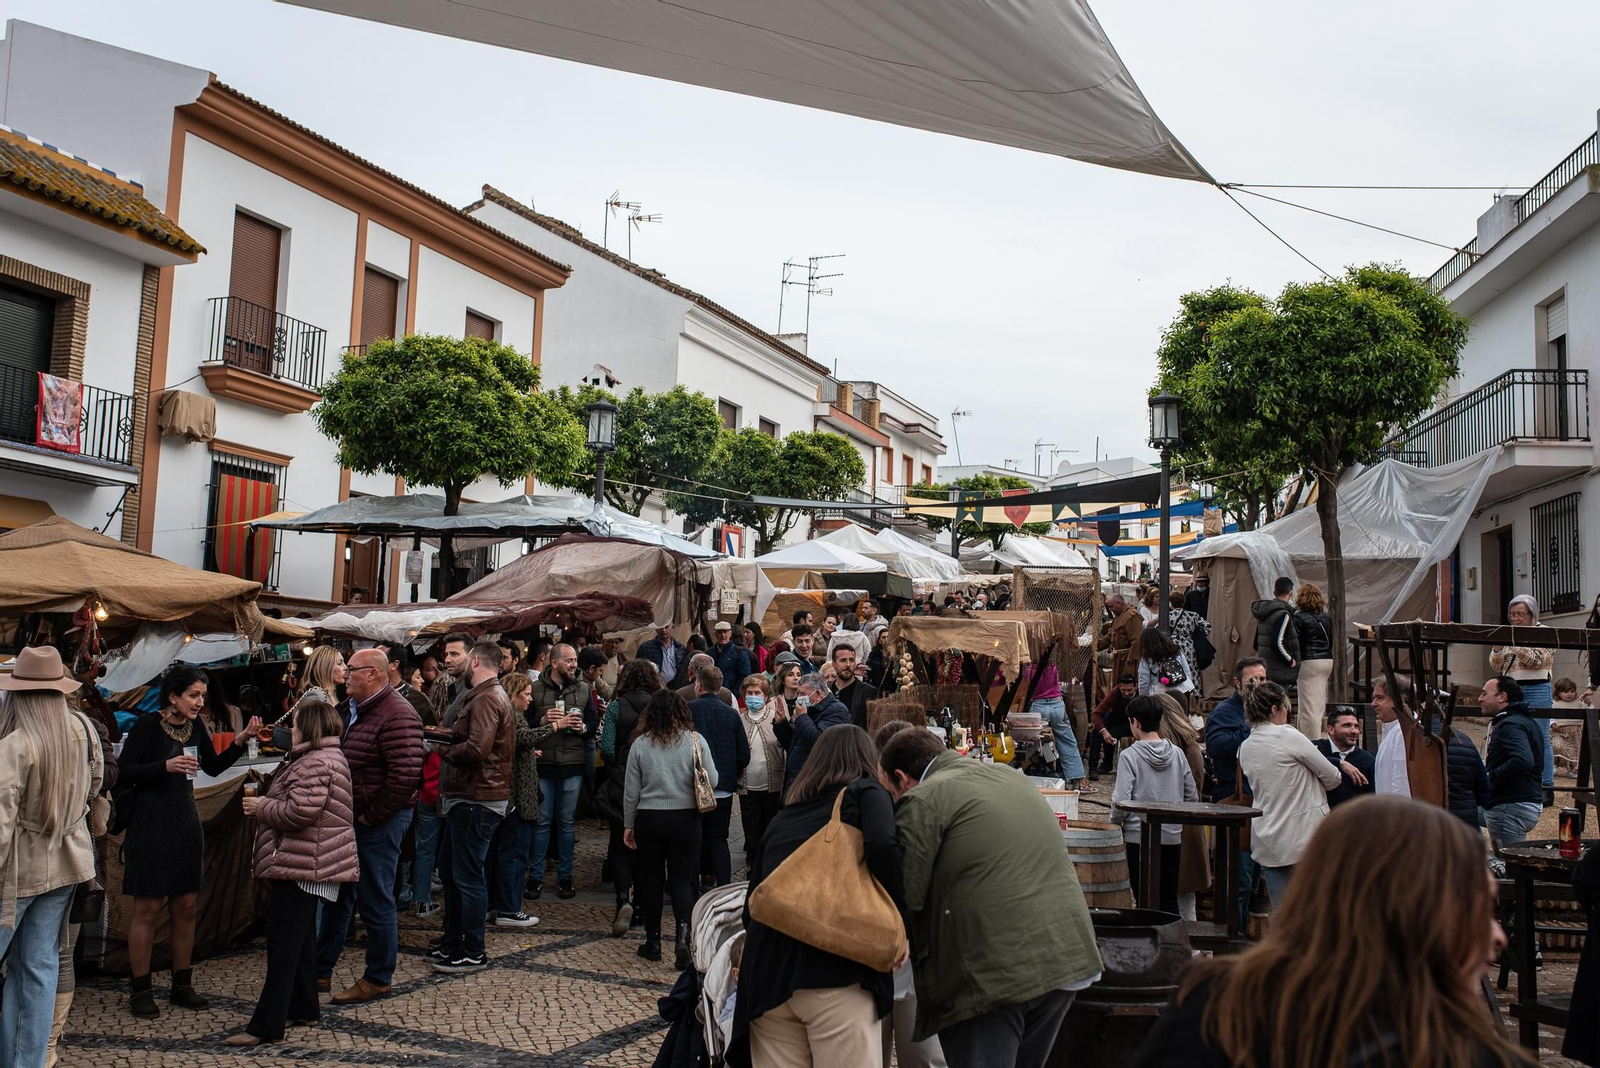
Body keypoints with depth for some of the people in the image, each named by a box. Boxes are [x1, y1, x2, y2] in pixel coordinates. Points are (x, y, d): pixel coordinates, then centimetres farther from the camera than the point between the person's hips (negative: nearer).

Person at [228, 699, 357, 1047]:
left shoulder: (316, 763, -19)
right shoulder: (325, 757, 17)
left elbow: (298, 812, -26)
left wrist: (261, 807, -11)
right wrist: (266, 804, 12)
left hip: (303, 863, -11)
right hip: (307, 864, 11)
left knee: (284, 940, -7)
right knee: (300, 937, 18)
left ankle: (267, 1024, -4)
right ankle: (303, 1006, 28)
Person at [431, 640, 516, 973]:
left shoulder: (487, 699, -17)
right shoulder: (483, 695, 18)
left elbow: (476, 749, -27)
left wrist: (444, 749, -12)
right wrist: (448, 737, 5)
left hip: (477, 799, -11)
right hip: (465, 796, 11)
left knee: (467, 875, -3)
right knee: (453, 870, 18)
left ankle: (473, 953, 7)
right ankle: (453, 944, 29)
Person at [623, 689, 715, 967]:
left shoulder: (640, 744, -5)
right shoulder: (695, 741, -7)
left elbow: (632, 791, 0)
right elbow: (712, 782, -5)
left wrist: (628, 825, 11)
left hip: (649, 819, 0)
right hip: (686, 819, 0)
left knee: (651, 880, 13)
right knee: (681, 879, 8)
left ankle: (653, 943, 20)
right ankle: (683, 933, -12)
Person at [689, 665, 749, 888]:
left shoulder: (688, 709, -7)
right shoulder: (732, 714, 2)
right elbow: (744, 755, 2)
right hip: (724, 788, 3)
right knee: (719, 839, 12)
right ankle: (724, 886, 6)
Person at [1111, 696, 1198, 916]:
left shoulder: (1129, 755, -12)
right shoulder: (1177, 753, 1)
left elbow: (1121, 801, -16)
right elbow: (1192, 796, 6)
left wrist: (1115, 824, 2)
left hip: (1139, 837, -4)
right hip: (1172, 837, 4)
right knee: (1169, 898, 12)